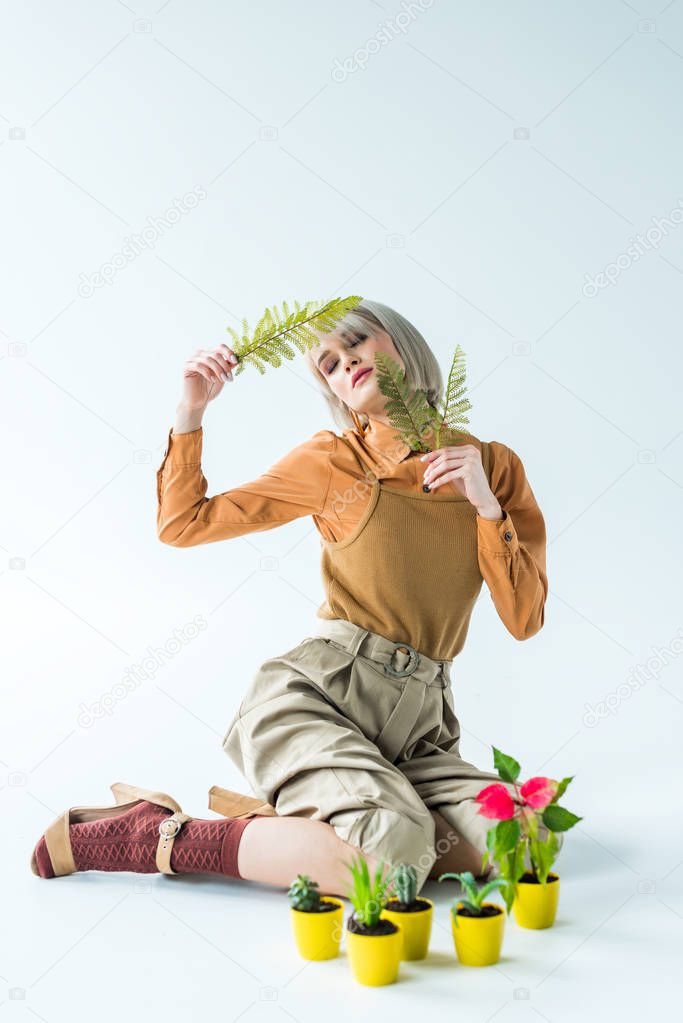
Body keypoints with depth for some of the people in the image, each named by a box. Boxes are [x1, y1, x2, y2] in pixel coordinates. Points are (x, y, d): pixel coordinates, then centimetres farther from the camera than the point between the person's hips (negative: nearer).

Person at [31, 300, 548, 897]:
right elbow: (182, 524, 8)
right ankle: (162, 835, -11)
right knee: (391, 857, -31)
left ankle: (275, 819, -8)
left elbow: (524, 620, 4)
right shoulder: (334, 460, 4)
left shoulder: (493, 465, 10)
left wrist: (485, 503, -7)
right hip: (319, 693, -4)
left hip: (418, 727, 4)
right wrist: (191, 411, -3)